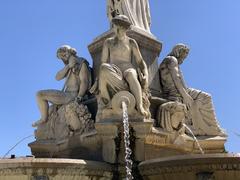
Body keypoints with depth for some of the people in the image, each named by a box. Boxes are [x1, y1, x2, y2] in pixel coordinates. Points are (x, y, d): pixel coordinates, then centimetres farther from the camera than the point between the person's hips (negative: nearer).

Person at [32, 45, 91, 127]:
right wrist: (68, 66, -10)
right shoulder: (70, 66, 20)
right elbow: (58, 77, 5)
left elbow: (84, 82, -17)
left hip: (72, 96, -10)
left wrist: (79, 97, -31)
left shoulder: (81, 63, -6)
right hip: (67, 95, 10)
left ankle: (44, 118, 6)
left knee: (40, 94, -7)